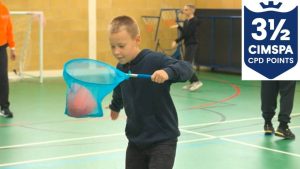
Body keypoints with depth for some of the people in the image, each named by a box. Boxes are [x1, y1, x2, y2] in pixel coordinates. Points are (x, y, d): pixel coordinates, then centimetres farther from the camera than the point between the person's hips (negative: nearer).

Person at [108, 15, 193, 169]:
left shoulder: (155, 60, -19)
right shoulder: (120, 68, 2)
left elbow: (187, 68, -31)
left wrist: (168, 72, -51)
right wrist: (115, 107, 44)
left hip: (162, 139, -7)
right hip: (136, 140, 7)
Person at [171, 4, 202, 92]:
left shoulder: (194, 21, -13)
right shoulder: (186, 21, 11)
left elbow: (188, 33, -21)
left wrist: (179, 27, -20)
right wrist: (176, 41, 5)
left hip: (192, 44, -9)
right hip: (187, 44, 9)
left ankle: (197, 82, -11)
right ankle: (192, 83, 16)